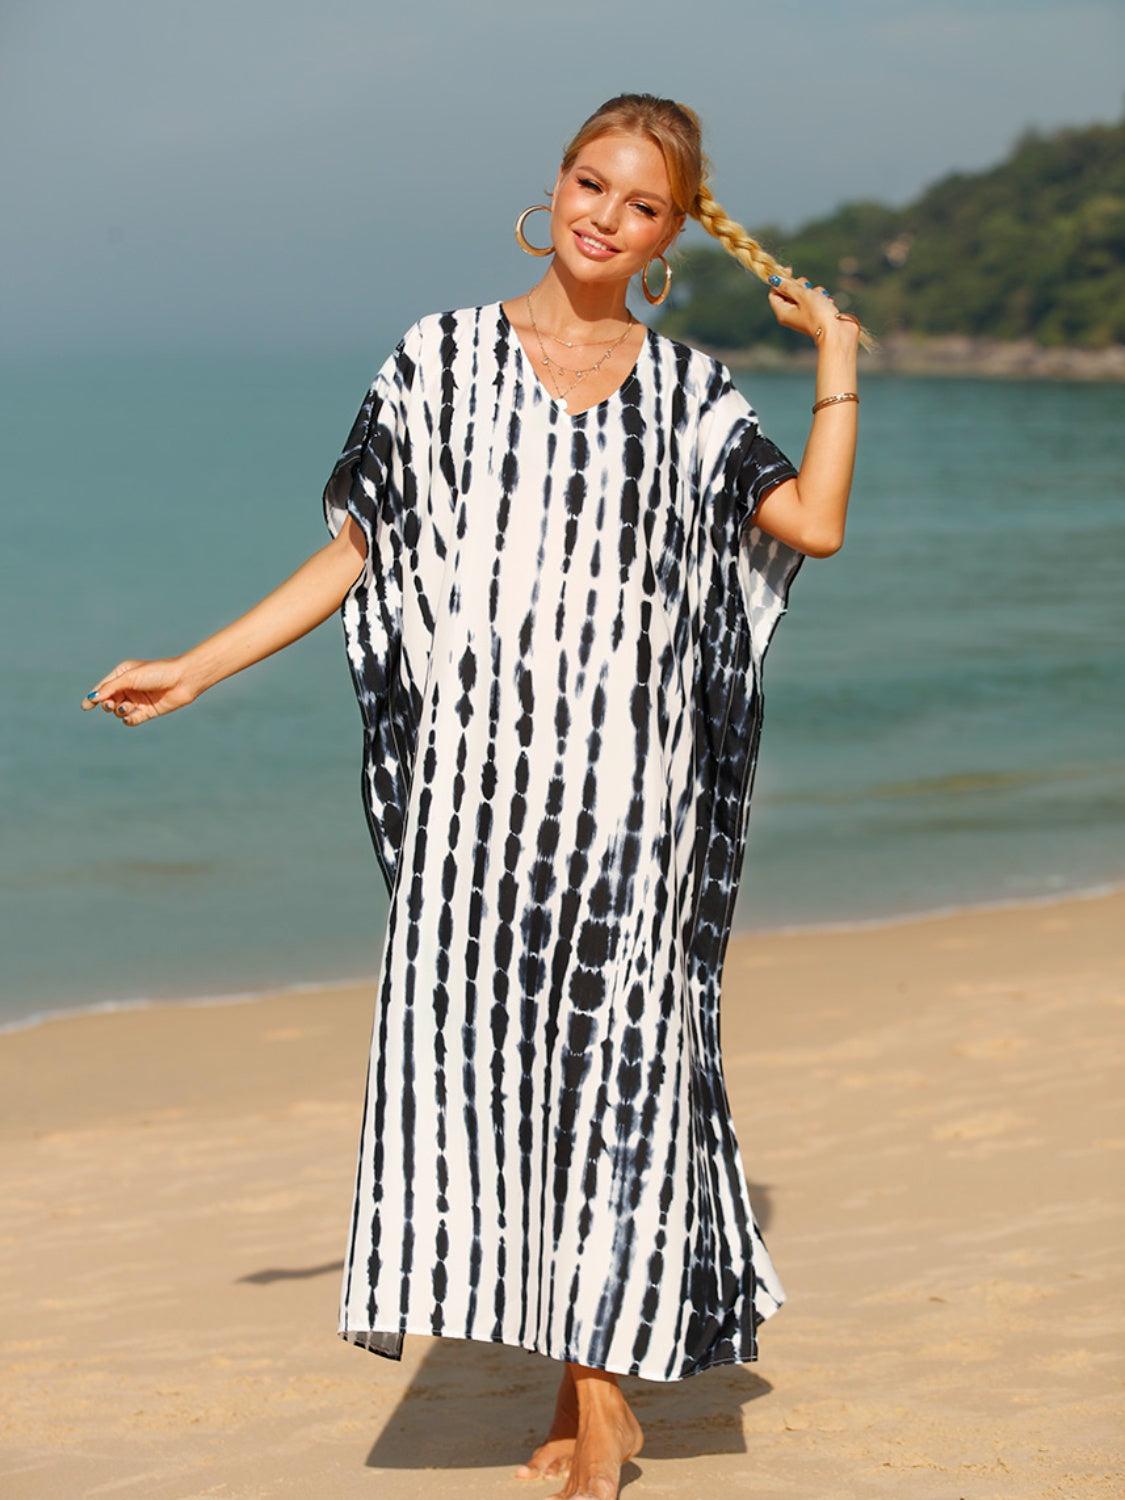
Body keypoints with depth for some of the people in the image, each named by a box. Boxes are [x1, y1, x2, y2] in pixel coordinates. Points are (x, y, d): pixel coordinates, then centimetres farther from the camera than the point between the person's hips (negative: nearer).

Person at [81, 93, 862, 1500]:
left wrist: (836, 357, 2)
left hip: (629, 791, 0)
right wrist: (198, 667, 7)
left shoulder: (689, 393, 9)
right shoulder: (445, 357, 7)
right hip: (476, 773, 0)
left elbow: (812, 526, -4)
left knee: (613, 1065, -1)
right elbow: (359, 550, 10)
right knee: (486, 1058, -4)